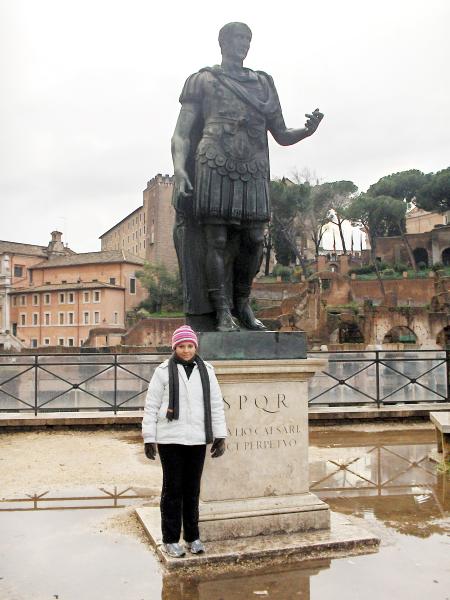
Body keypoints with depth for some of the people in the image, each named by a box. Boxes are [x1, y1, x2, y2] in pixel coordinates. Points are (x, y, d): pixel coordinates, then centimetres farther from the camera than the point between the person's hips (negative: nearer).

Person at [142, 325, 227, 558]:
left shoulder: (206, 371, 7)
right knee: (173, 489, 5)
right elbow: (151, 406, -1)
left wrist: (220, 436, 5)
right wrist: (148, 438, -4)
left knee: (193, 490, 12)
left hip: (197, 440, 3)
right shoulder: (164, 371, -3)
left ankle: (193, 537, 25)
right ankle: (170, 540, 17)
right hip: (170, 440, -3)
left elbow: (216, 405, 9)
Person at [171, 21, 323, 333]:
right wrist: (180, 170, -13)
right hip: (214, 168, -3)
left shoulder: (263, 83, 23)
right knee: (216, 241, -6)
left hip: (254, 174, 4)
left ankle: (242, 304, 16)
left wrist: (307, 130, -2)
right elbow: (182, 133, 5)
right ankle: (223, 312, 0)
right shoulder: (203, 80, 13)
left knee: (253, 242, -2)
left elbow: (282, 135, 21)